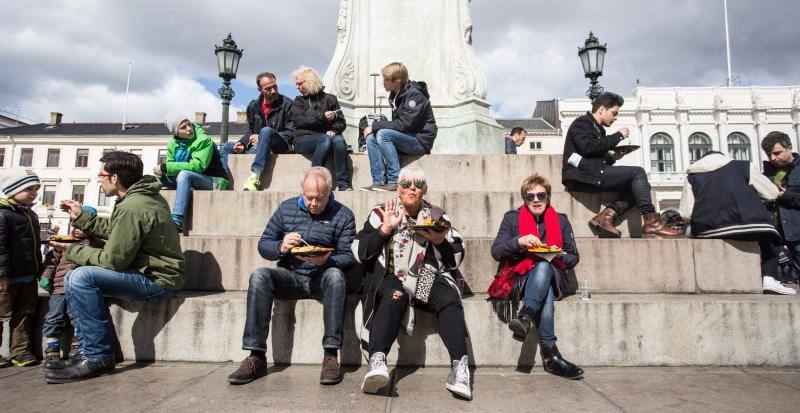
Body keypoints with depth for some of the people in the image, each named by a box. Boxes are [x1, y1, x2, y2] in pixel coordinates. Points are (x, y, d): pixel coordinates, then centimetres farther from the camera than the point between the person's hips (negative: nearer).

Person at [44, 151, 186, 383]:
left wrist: (72, 251, -3)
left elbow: (114, 259, -17)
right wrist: (82, 217, 22)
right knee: (72, 279, 11)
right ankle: (88, 349, 10)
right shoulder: (146, 196, 10)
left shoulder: (131, 208, -21)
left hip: (158, 280, -10)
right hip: (153, 274, 10)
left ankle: (98, 358, -12)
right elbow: (116, 233, 20)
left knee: (82, 277, -22)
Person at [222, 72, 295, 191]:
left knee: (266, 131, -36)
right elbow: (250, 130, 21)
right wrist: (243, 143, -2)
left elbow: (291, 133, -9)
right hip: (257, 146, 6)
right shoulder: (253, 106, 12)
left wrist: (261, 137, -14)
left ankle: (255, 175, -41)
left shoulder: (287, 104, -3)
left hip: (280, 147, -6)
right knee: (227, 146, 3)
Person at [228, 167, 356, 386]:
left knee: (335, 275, -36)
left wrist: (327, 261, -24)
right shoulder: (286, 208, 10)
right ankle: (256, 358, -24)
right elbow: (263, 245, 11)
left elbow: (349, 257, -3)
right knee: (259, 276, -26)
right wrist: (281, 247, -12)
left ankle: (331, 356, -32)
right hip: (291, 276, 2)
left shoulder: (343, 215, 2)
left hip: (322, 277, -2)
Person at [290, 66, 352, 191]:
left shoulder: (329, 99, 18)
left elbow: (341, 122, 10)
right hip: (303, 140, -1)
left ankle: (343, 183, -35)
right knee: (326, 139, -34)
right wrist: (322, 116, -11)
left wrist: (334, 130, -12)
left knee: (339, 140, -33)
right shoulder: (299, 101, 18)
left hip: (327, 136, 1)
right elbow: (299, 121, -1)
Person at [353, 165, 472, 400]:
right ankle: (376, 360, -46)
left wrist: (440, 241, -7)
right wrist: (385, 229, -9)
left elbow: (458, 257, 13)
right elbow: (359, 252, 2)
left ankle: (460, 367, -38)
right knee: (394, 297, -35)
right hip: (391, 278, -1)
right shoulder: (382, 213, 12)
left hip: (429, 280, 2)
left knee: (449, 300, -29)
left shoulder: (437, 216, 17)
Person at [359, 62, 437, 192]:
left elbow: (404, 124, -23)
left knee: (383, 134, -26)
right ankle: (379, 182, -11)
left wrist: (375, 126, -18)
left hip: (421, 141, -9)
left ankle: (395, 181, -24)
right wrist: (375, 126, -3)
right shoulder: (395, 95, 12)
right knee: (371, 137, -6)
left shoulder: (414, 94, -15)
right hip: (406, 139, 9)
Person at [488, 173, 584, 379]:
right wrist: (519, 241, -20)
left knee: (543, 266, -37)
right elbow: (496, 251, -2)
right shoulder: (512, 218, 8)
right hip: (518, 277, -1)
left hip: (552, 278, 1)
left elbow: (573, 257, 12)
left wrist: (558, 256, -11)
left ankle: (525, 316, -49)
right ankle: (550, 353, -41)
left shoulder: (560, 221, 13)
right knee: (544, 292, -36)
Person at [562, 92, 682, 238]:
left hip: (593, 175, 9)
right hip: (582, 176, -9)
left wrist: (612, 157, 5)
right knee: (638, 173, -14)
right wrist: (618, 136, -9)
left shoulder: (599, 129, 27)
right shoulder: (581, 123, 0)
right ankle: (652, 224, -15)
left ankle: (606, 216, -18)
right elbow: (589, 147, -19)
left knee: (638, 185, -1)